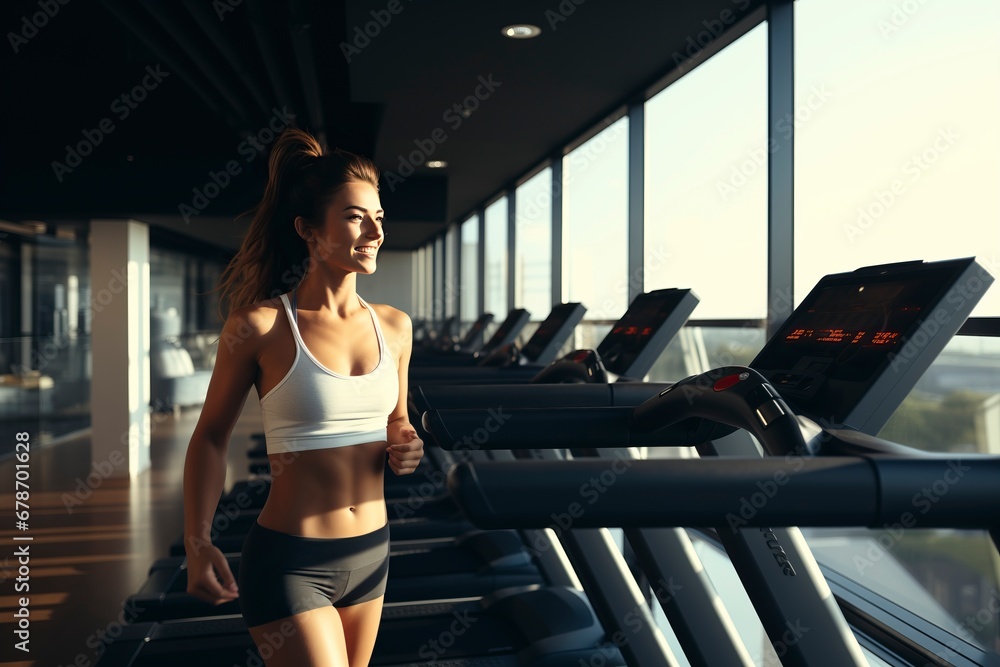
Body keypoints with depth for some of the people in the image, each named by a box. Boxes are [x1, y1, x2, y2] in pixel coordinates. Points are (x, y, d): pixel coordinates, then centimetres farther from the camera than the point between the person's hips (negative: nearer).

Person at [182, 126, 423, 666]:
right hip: (289, 562, -5)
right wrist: (197, 542, -10)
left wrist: (406, 447, -5)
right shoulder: (260, 326, -12)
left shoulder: (394, 327, 1)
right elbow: (211, 436, -2)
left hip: (372, 554, 6)